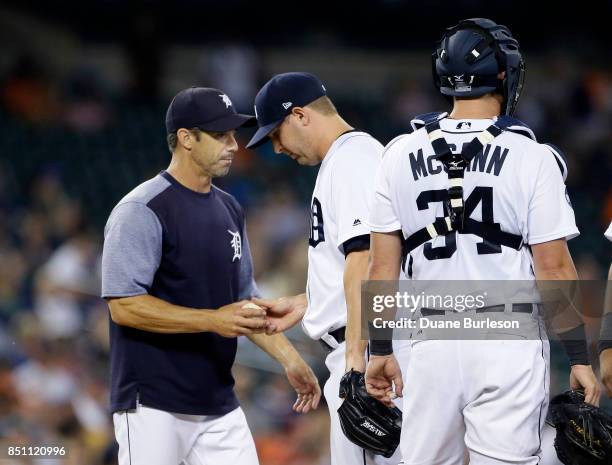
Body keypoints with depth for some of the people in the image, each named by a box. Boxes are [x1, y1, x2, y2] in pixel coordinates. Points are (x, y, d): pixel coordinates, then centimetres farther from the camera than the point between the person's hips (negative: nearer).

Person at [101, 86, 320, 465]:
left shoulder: (229, 210, 14)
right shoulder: (142, 211, -11)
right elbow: (124, 306, -18)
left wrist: (290, 359, 12)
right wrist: (212, 320, -21)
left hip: (219, 405, 7)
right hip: (154, 408, -7)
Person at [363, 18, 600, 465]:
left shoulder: (400, 156, 4)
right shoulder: (530, 158, -5)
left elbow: (383, 265, 6)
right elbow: (554, 268, -6)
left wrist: (381, 350, 14)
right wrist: (580, 357, 1)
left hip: (433, 344, 3)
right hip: (509, 344, -3)